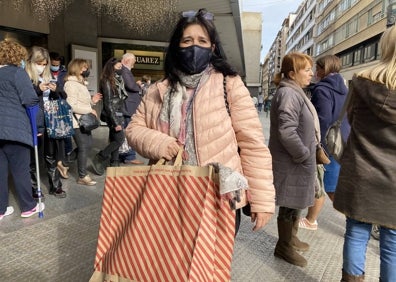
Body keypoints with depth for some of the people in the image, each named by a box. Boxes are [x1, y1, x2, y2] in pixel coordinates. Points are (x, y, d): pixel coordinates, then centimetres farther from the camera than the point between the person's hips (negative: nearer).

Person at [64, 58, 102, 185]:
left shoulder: (81, 83, 17)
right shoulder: (71, 84, -15)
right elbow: (72, 106, -23)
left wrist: (92, 101, 6)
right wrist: (90, 110, -19)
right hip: (77, 121, -10)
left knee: (87, 145, 13)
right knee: (84, 148, -3)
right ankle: (82, 176, 9)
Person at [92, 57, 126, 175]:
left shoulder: (117, 80, 12)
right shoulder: (107, 82, -13)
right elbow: (108, 103, -17)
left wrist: (119, 119, 13)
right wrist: (115, 122, -20)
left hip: (118, 114, 8)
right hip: (112, 115, -8)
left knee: (115, 139, 10)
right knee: (120, 139, -10)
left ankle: (114, 163, 18)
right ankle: (99, 158, 4)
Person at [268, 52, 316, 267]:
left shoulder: (296, 92, 16)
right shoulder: (288, 93, -20)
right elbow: (286, 132, -29)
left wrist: (308, 153, 17)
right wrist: (305, 155, -19)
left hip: (297, 160, 11)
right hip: (292, 162, -11)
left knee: (296, 203, 22)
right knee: (291, 205, 3)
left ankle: (291, 238, 40)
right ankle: (284, 247, 21)